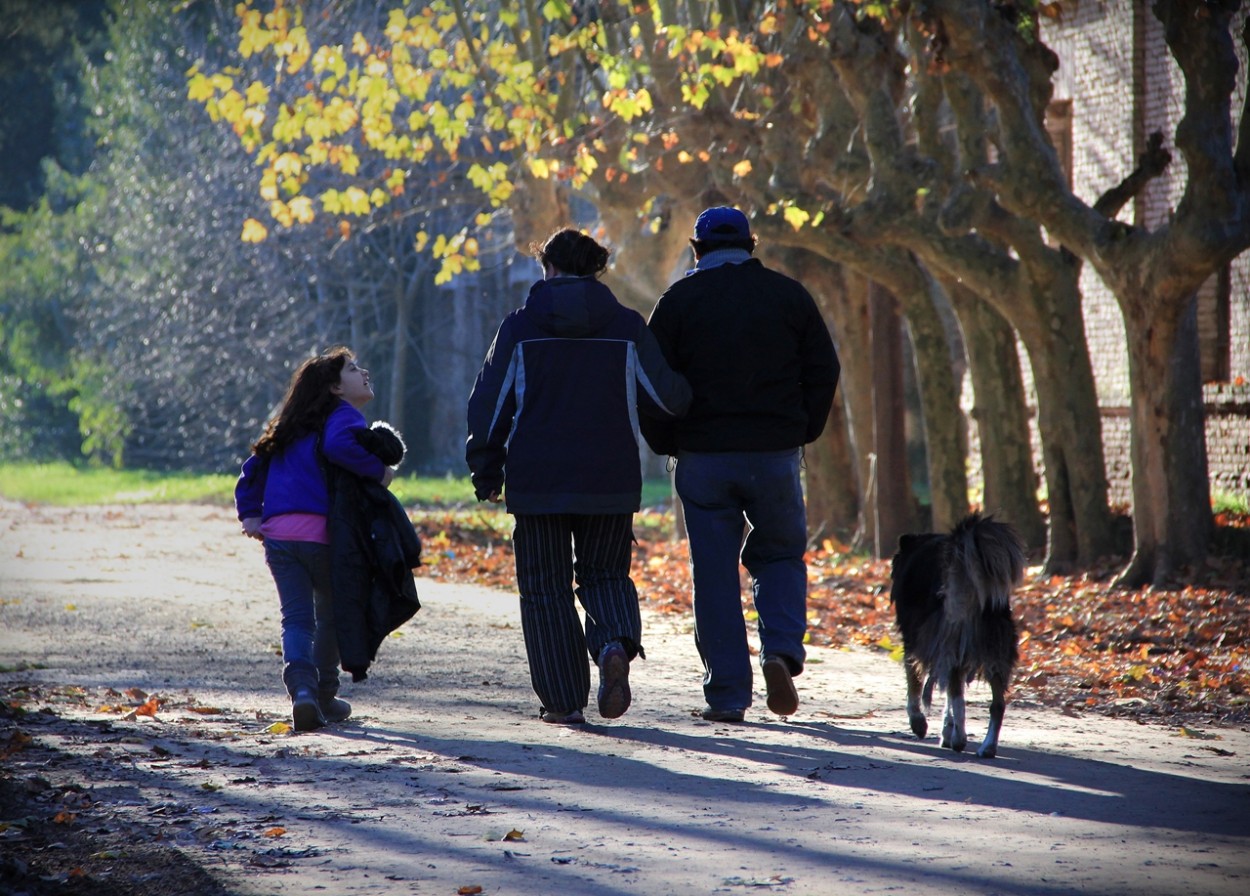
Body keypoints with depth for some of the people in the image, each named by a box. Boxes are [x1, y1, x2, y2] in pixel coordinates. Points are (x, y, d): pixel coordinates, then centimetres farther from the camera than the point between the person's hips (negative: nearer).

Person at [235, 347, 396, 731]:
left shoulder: (292, 426, 24)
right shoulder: (343, 416, 0)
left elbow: (254, 467, 21)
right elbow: (339, 447, -23)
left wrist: (249, 514, 14)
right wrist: (378, 471, -13)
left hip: (278, 534, 5)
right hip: (323, 532, -5)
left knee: (296, 617, 0)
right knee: (331, 615, 14)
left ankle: (302, 687, -23)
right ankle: (324, 696, 21)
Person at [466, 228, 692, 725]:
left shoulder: (520, 327, -1)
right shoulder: (627, 326, 1)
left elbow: (488, 404, -1)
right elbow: (669, 397, 1)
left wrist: (486, 472, 9)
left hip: (536, 480, -1)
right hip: (610, 480, 2)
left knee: (545, 588, 7)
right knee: (605, 574, 16)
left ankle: (564, 699, 4)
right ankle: (616, 643, -15)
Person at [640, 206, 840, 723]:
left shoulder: (680, 299, 1)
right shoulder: (788, 295, 6)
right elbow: (824, 370, 5)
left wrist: (666, 445, 10)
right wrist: (801, 434, 13)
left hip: (704, 457, -1)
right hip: (776, 455, 1)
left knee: (714, 574, 5)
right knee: (780, 554, 17)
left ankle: (727, 695, 2)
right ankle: (781, 651, -8)